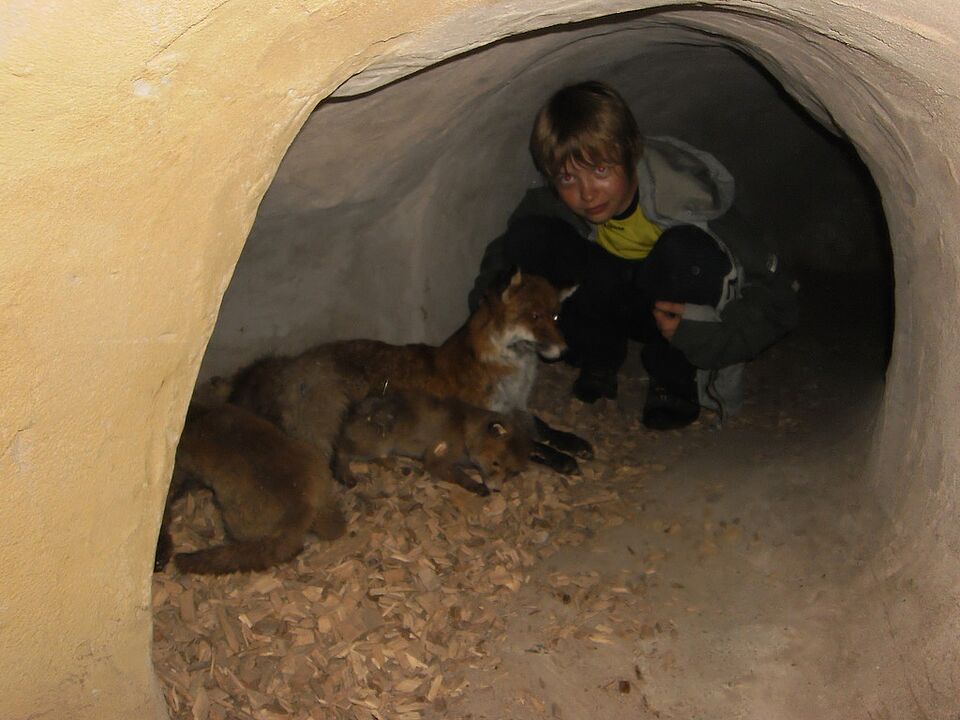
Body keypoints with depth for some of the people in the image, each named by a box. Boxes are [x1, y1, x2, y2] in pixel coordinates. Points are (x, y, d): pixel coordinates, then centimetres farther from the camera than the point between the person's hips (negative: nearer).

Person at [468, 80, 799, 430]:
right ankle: (598, 357, -2)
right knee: (529, 236, -22)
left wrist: (701, 331, -41)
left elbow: (778, 300, -27)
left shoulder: (689, 200, -32)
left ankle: (674, 377, -12)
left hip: (676, 308, -3)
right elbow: (504, 254, 0)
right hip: (617, 307, 3)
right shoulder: (554, 203, -21)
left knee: (685, 249, -38)